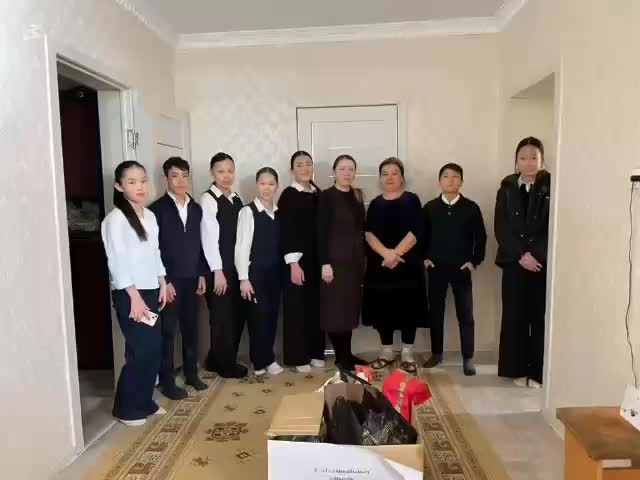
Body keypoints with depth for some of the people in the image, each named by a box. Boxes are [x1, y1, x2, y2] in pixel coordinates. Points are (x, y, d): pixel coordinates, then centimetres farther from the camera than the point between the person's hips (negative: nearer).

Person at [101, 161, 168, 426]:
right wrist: (134, 296, -18)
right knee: (140, 350, -3)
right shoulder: (115, 219, -12)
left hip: (151, 291, 7)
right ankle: (126, 408, 15)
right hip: (129, 294, -7)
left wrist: (162, 284, 12)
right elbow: (117, 260, -16)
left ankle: (144, 401, 26)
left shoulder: (150, 216, 10)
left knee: (154, 348, 10)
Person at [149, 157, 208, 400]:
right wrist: (163, 281, -13)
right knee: (167, 331, 4)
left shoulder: (196, 208, 8)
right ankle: (167, 381, 15)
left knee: (191, 328, 13)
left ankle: (191, 373, 27)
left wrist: (202, 274, 6)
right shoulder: (157, 208, -7)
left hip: (191, 279, 5)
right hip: (169, 280, -5)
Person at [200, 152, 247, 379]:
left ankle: (217, 360, 29)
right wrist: (217, 271, -15)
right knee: (222, 316, 5)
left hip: (237, 266, 7)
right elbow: (209, 237, -13)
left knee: (237, 315, 12)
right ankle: (225, 365, 21)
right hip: (218, 268, -7)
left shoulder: (237, 199, 11)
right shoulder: (208, 199, -9)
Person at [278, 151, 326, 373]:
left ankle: (315, 353, 23)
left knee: (316, 306, 11)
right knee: (297, 307, 2)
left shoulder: (317, 193, 9)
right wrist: (294, 263, -17)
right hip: (298, 259, -5)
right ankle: (298, 357, 13)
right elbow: (285, 231, -11)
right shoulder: (288, 195, -7)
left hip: (317, 259, 6)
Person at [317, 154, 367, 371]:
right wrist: (325, 263, -16)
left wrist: (363, 258, 10)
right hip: (335, 260, -6)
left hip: (355, 260, 6)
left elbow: (361, 228, 14)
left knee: (350, 307, 10)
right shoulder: (326, 197, -6)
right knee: (335, 308, -2)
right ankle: (341, 356, 9)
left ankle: (347, 354, 20)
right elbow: (321, 232, -11)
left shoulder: (357, 196, 12)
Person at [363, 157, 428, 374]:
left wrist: (396, 253, -18)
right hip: (379, 264, 3)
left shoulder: (412, 200, 2)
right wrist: (386, 253, -18)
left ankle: (407, 353, 13)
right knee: (383, 307, 6)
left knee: (408, 307, 1)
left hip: (407, 264, -2)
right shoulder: (375, 204, 9)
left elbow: (415, 232, -9)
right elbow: (369, 234, -2)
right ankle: (387, 351, 20)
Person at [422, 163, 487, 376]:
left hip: (462, 268, -1)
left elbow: (481, 237, 2)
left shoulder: (471, 208, 0)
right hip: (436, 268, 2)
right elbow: (422, 235, 8)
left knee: (465, 314, 3)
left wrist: (475, 261, -5)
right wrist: (424, 257, -1)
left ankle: (468, 358, 13)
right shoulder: (430, 207, 4)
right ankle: (436, 353, 23)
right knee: (435, 312, 9)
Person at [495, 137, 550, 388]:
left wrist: (537, 256, -15)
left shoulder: (551, 187, 2)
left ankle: (539, 372, 13)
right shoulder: (506, 189, 7)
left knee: (541, 317, 2)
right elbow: (501, 228, 0)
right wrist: (521, 255, -11)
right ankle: (517, 370, 16)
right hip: (514, 263, 1)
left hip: (545, 263, -1)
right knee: (514, 316, 4)